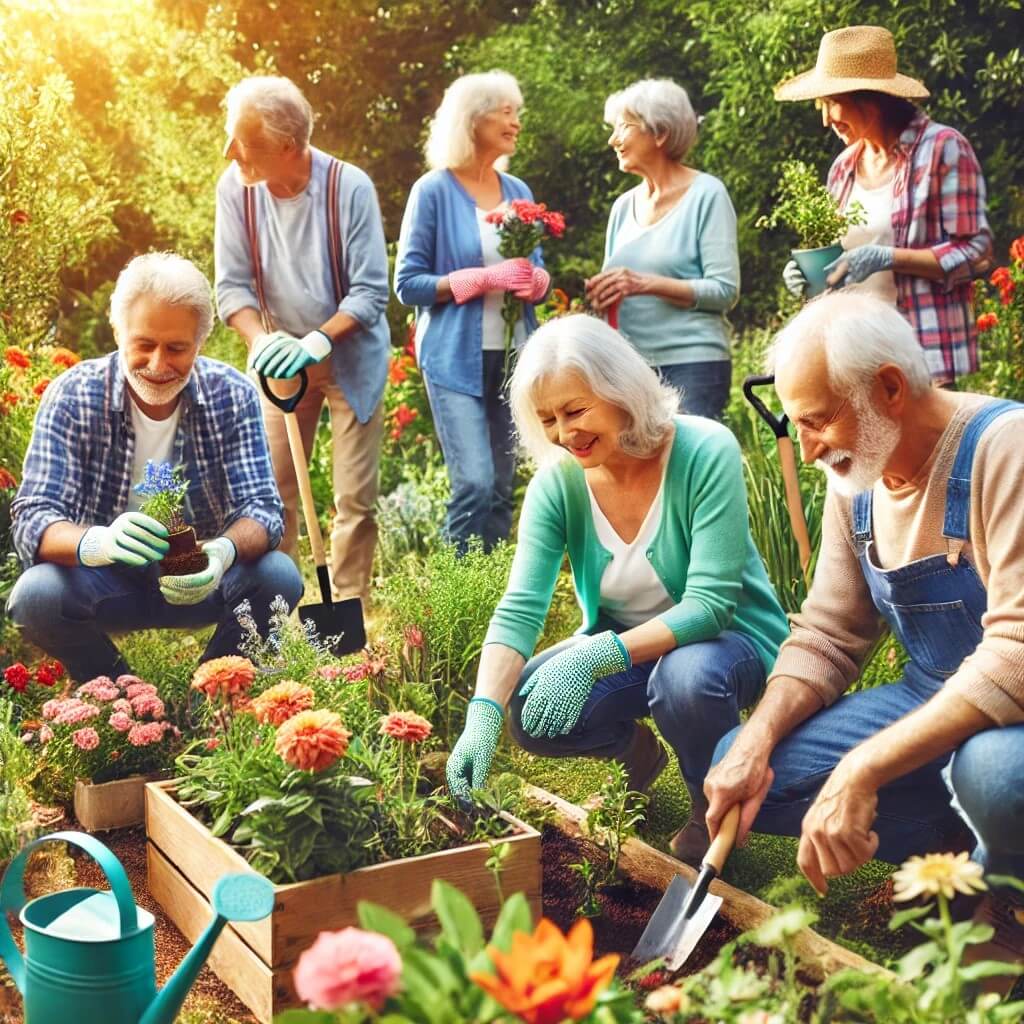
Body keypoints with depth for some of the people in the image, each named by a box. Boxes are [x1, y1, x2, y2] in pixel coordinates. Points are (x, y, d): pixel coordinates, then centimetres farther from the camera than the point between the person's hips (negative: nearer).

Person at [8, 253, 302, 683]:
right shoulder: (71, 397, -15)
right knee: (35, 595, -31)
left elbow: (262, 507, -16)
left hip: (201, 579, 1)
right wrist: (97, 542, -47)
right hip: (106, 582, -1)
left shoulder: (233, 396, -11)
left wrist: (226, 550, -42)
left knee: (279, 577, -27)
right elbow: (32, 520, -23)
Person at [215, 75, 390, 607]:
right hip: (282, 358, 3)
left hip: (351, 357, -2)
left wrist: (317, 341, -32)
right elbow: (233, 285, -8)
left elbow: (370, 293, -19)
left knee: (356, 498, 0)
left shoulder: (350, 188, -21)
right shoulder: (235, 187, -13)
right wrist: (259, 339, -26)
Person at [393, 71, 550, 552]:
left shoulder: (518, 191, 12)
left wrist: (535, 281, -6)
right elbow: (407, 284, -6)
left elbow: (538, 274, 18)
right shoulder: (433, 191, -3)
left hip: (514, 355, 5)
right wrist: (483, 279, -16)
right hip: (457, 359, -5)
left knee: (502, 489, 7)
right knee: (474, 483, -15)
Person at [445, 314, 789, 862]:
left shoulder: (705, 452, -24)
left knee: (686, 677, -38)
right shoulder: (557, 484, -13)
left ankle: (714, 810, -5)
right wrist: (483, 715, -36)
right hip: (620, 647, 4)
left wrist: (595, 656, -39)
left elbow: (709, 605, -28)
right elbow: (518, 610, -19)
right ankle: (635, 751, 13)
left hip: (729, 638, -4)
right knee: (528, 710, -21)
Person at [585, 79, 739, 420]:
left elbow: (725, 291, -10)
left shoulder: (706, 194, -3)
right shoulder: (623, 206, 14)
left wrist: (647, 283, -17)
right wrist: (601, 296, -2)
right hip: (629, 365, 5)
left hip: (692, 363, -5)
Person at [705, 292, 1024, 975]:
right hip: (931, 702, 7)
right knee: (741, 769, -9)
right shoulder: (856, 479, 2)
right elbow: (826, 638, 6)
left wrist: (863, 770, -34)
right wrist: (759, 738, -13)